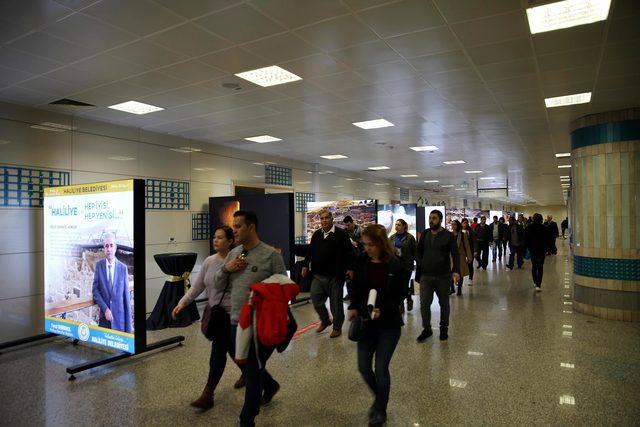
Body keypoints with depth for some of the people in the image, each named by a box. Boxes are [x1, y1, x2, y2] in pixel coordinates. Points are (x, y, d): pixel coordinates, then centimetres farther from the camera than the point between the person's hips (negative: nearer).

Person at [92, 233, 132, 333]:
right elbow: (95, 289, 2)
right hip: (104, 317, 1)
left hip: (119, 317, -1)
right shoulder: (99, 265, 1)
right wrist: (105, 309, -12)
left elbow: (126, 296, -1)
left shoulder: (123, 268, -4)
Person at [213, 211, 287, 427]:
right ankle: (270, 385, 51)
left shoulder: (271, 255, -11)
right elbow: (218, 285, 10)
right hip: (237, 322, 6)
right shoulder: (233, 254, 7)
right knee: (245, 364, 22)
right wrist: (226, 268, -8)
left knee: (253, 371, 5)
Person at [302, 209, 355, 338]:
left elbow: (349, 252, -10)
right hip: (318, 275, 5)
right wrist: (306, 265, 15)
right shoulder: (316, 234, 10)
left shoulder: (341, 234, -7)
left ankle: (337, 327, 23)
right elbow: (310, 251, 18)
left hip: (335, 276, -5)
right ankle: (325, 320, 32)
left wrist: (350, 268, -16)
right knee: (316, 299, 7)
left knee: (336, 302, 6)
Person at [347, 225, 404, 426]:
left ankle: (381, 410, 28)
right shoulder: (361, 261, -4)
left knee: (381, 368, 3)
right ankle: (379, 398, 38)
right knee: (363, 366, 7)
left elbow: (400, 295, -6)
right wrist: (353, 307, -8)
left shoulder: (395, 265, -13)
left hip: (389, 324, -3)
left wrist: (383, 310, -19)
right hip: (366, 321, 4)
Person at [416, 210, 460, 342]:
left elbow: (455, 255, -8)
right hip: (425, 276, 2)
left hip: (443, 276, -2)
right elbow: (419, 252, 15)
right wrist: (421, 265, 1)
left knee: (444, 303, 13)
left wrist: (456, 271, -20)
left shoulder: (448, 235, -5)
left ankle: (444, 328, 29)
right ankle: (426, 329, 15)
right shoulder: (424, 234, 7)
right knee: (424, 304, -1)